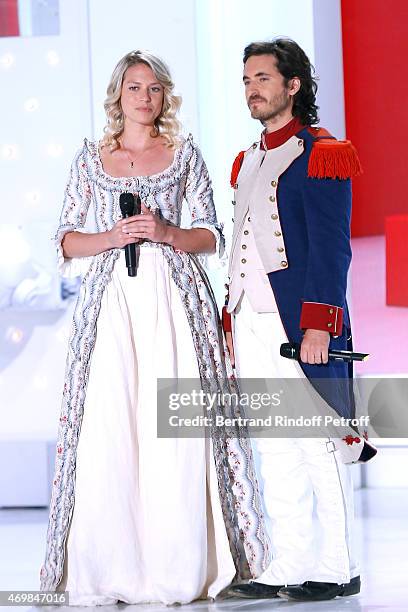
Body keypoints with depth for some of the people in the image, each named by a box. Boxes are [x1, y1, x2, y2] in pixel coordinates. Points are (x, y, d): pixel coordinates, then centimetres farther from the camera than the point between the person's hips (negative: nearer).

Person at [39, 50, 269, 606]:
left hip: (174, 299, 0)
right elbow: (67, 241, 11)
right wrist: (111, 237, -7)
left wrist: (166, 233, -8)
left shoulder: (184, 154, 12)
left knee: (174, 429, -8)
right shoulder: (91, 157, 14)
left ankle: (178, 571, -3)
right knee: (107, 429, -9)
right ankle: (106, 573, -3)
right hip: (111, 297, 0)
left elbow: (211, 236, 10)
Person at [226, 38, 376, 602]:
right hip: (252, 322, 8)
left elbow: (331, 248, -11)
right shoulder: (247, 162, 19)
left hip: (300, 321, -8)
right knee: (273, 451, 9)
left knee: (318, 445, -4)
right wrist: (232, 321, 15)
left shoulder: (321, 154, -5)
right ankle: (288, 567, 15)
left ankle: (336, 569, 5)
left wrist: (317, 323, -18)